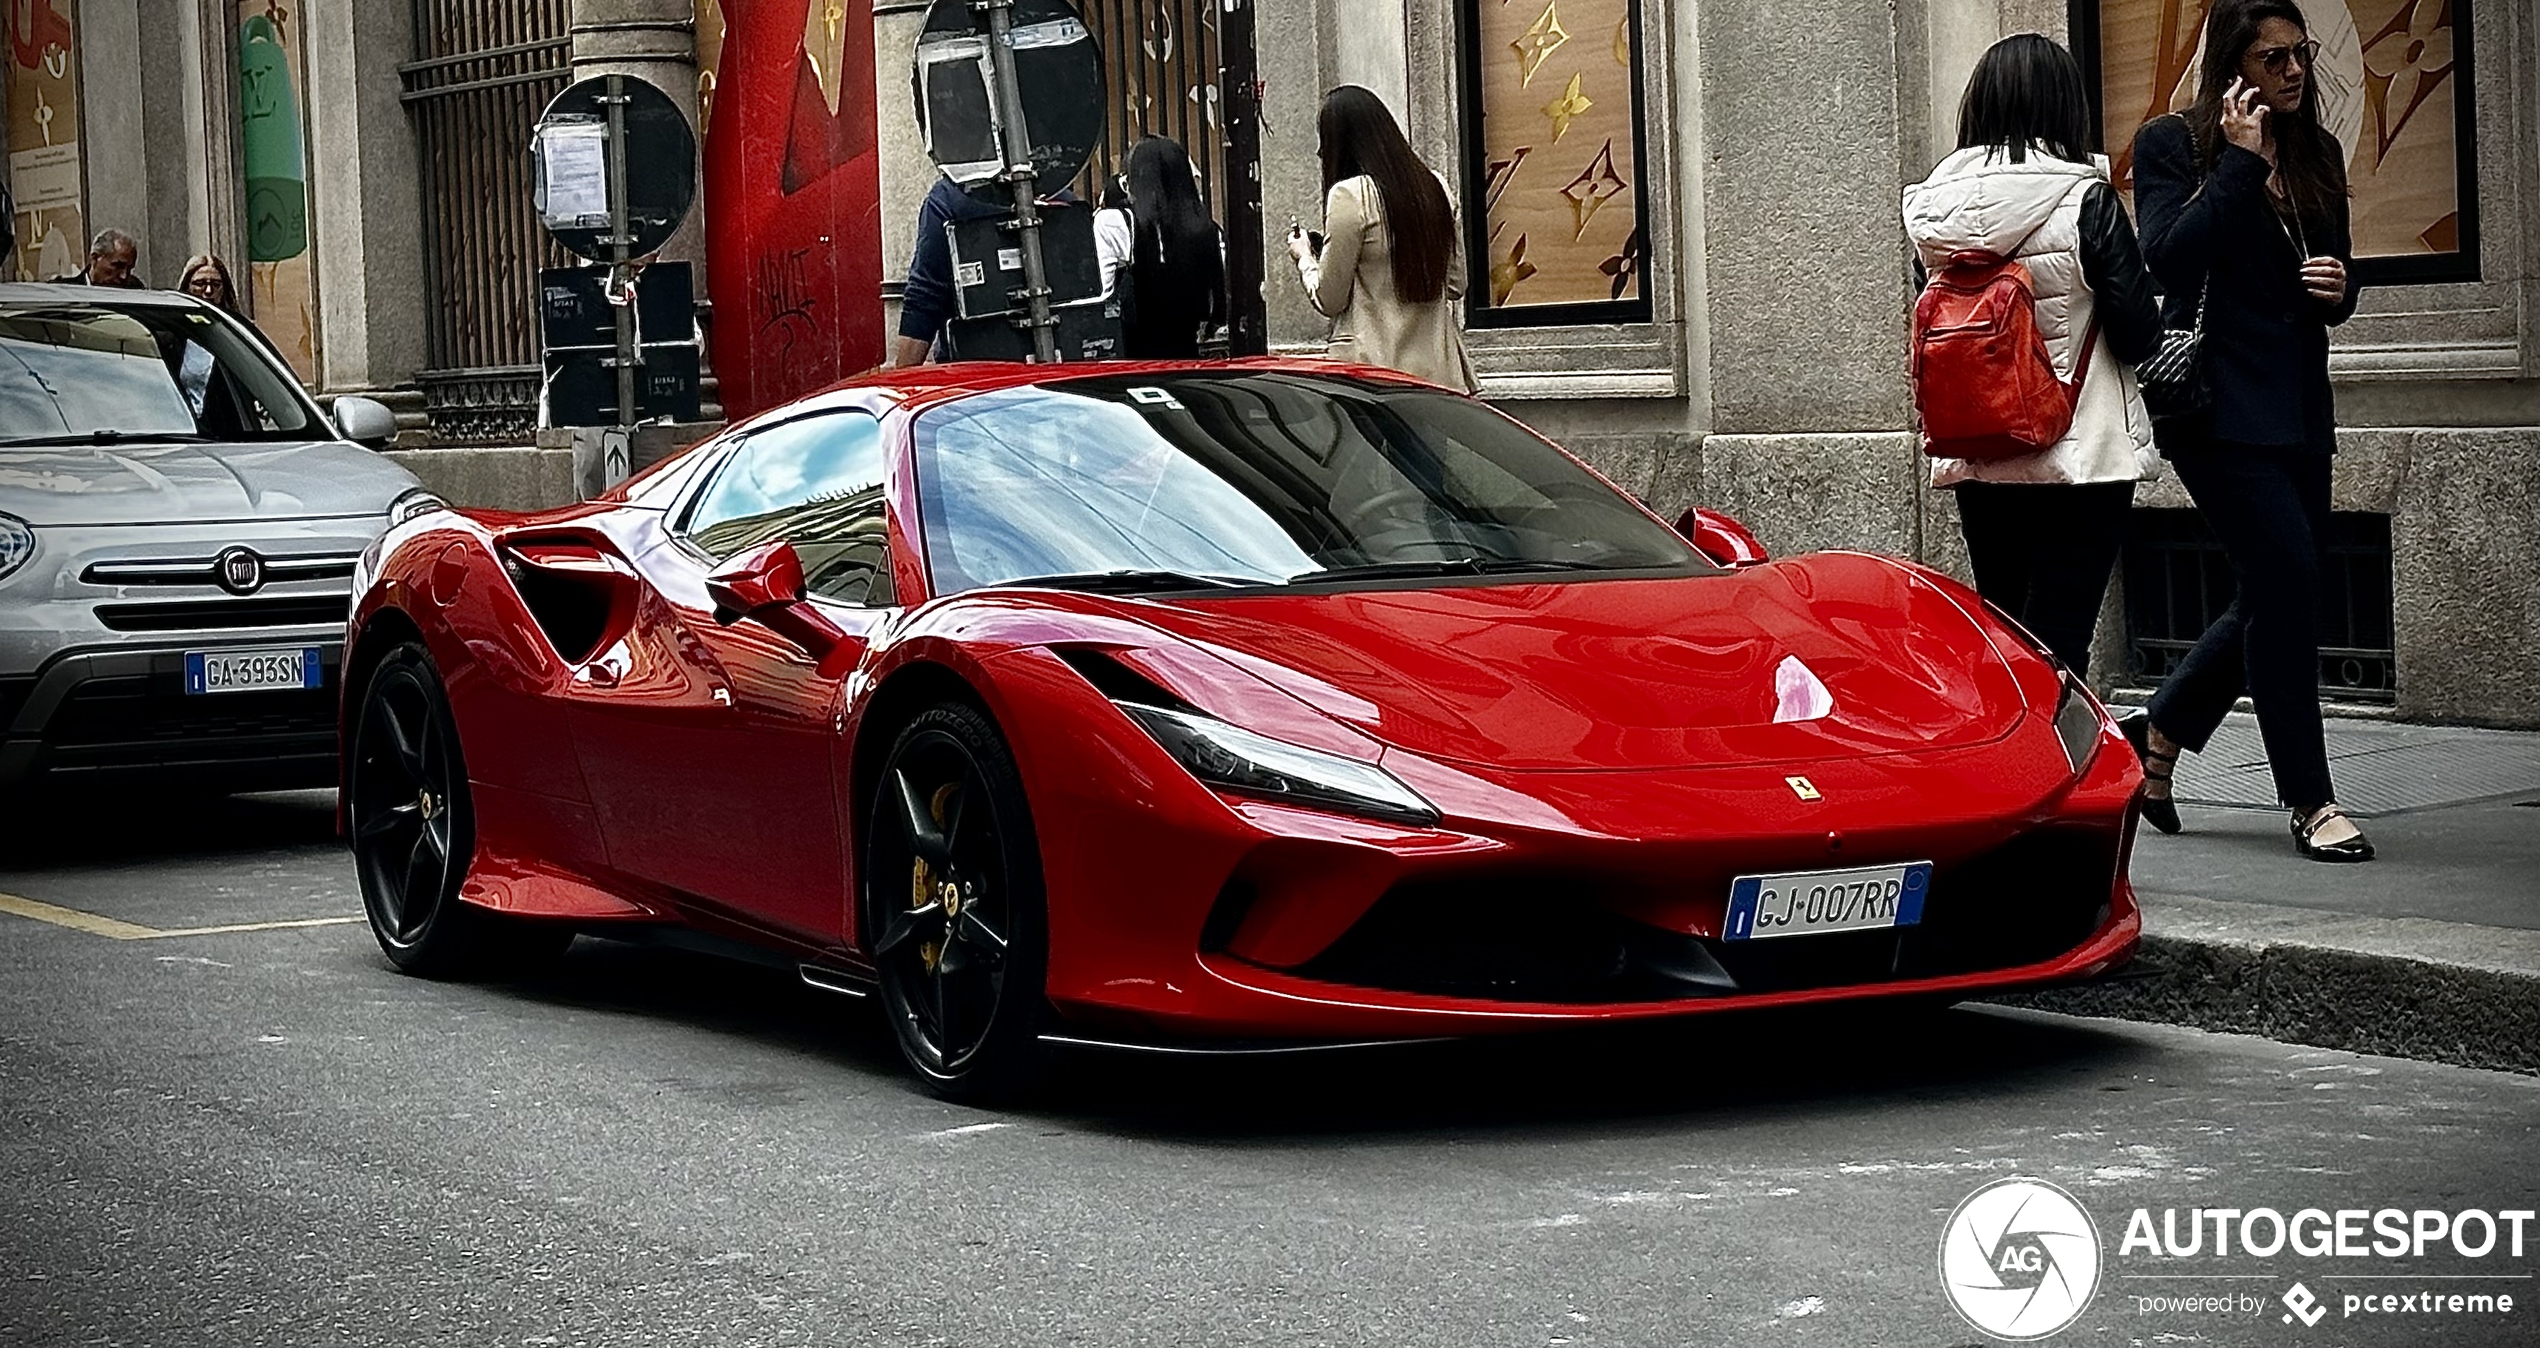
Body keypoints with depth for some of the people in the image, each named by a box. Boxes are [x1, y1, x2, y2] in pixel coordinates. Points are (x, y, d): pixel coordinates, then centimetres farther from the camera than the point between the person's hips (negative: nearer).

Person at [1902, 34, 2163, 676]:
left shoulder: (1935, 203, 2)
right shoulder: (2084, 200, -11)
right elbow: (2139, 333, -8)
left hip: (1975, 461, 5)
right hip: (2080, 456, -5)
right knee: (2056, 649, -4)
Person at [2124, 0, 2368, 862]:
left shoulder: (2317, 154, 15)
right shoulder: (2172, 144, -3)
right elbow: (2169, 260, -17)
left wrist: (2336, 287, -3)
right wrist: (2240, 163, -16)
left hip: (2297, 410, 7)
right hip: (2217, 407, -7)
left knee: (2275, 598, 8)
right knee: (2289, 580, -13)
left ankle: (2160, 733, 29)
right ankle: (2309, 801, -5)